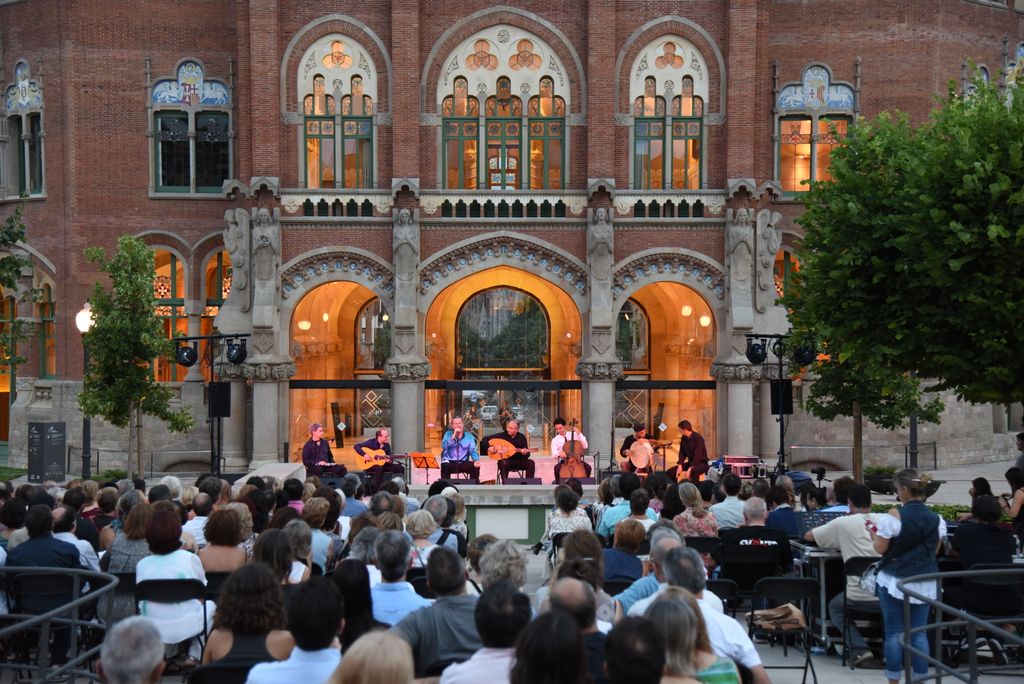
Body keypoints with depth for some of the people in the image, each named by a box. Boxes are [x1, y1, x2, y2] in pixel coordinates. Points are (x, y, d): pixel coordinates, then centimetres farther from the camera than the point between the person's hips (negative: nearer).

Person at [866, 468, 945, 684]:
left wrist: (873, 532, 10)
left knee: (894, 633, 4)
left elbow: (880, 549, -8)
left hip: (895, 581, -4)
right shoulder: (937, 519, 1)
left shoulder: (893, 517, -14)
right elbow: (934, 550, 12)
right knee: (919, 633, 9)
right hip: (925, 583, 4)